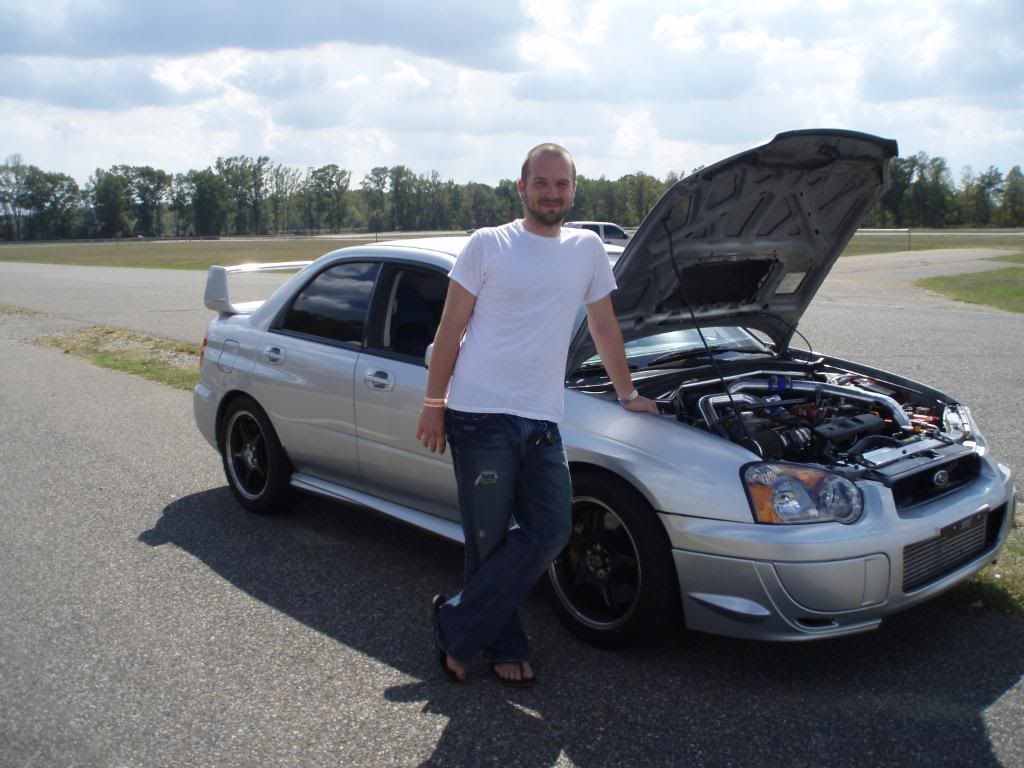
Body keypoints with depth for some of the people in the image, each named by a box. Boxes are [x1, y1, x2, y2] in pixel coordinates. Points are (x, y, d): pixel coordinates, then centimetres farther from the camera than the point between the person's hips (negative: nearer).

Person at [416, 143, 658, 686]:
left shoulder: (587, 249, 12)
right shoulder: (487, 245, 0)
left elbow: (604, 326, 21)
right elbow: (451, 328, 1)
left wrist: (628, 394, 23)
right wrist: (434, 404, -2)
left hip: (541, 421, 4)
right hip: (479, 416, -4)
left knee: (550, 531, -3)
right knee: (490, 540, 2)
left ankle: (458, 627, 10)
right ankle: (502, 646, 20)